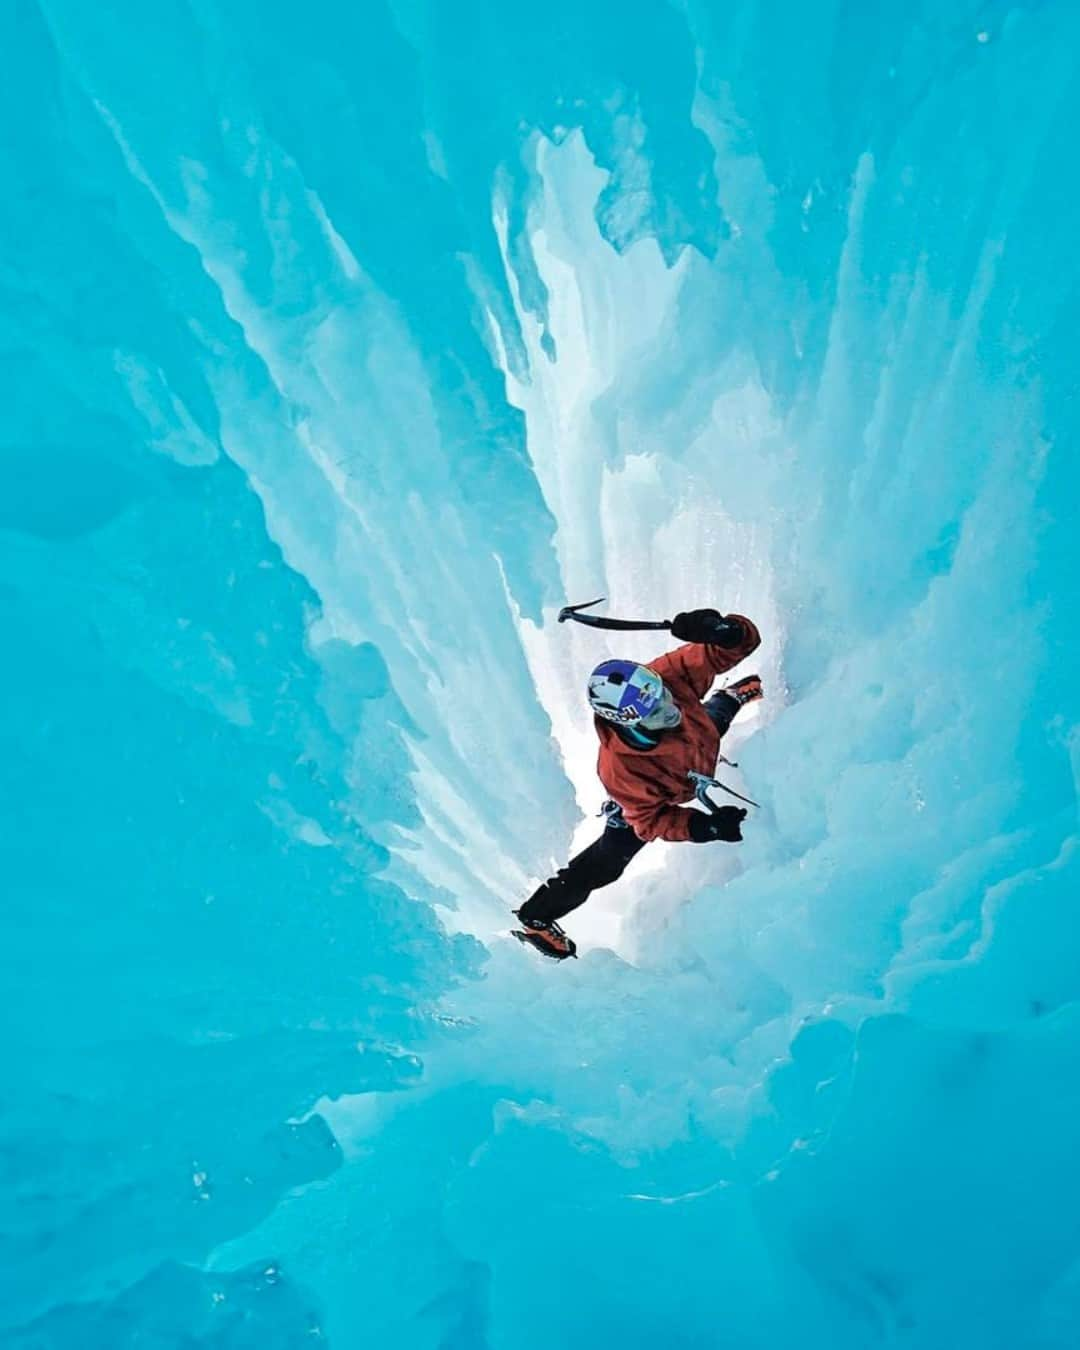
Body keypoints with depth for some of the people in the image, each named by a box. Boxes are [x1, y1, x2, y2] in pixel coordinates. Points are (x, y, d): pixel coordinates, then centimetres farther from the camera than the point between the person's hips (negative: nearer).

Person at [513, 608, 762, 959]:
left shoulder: (670, 673, -44)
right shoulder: (620, 770, -49)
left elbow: (727, 649, -36)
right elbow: (650, 820, -30)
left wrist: (727, 631, -60)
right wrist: (707, 827, -41)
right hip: (647, 798, -4)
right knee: (606, 863, 10)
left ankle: (730, 697, 72)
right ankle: (536, 918, 31)